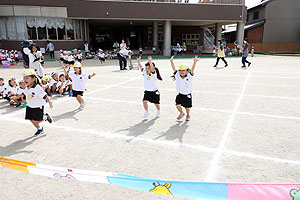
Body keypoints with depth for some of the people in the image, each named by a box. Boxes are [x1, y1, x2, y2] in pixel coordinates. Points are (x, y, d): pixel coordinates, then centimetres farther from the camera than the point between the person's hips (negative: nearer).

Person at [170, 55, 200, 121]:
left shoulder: (189, 76, -14)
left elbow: (192, 69, -29)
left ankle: (188, 115, 40)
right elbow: (174, 69, -17)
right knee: (178, 105, -10)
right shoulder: (177, 75, -8)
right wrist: (171, 61, -30)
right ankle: (181, 113, 22)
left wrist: (195, 62, -45)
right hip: (180, 94, 2)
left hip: (187, 95, -2)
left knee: (187, 107, 9)